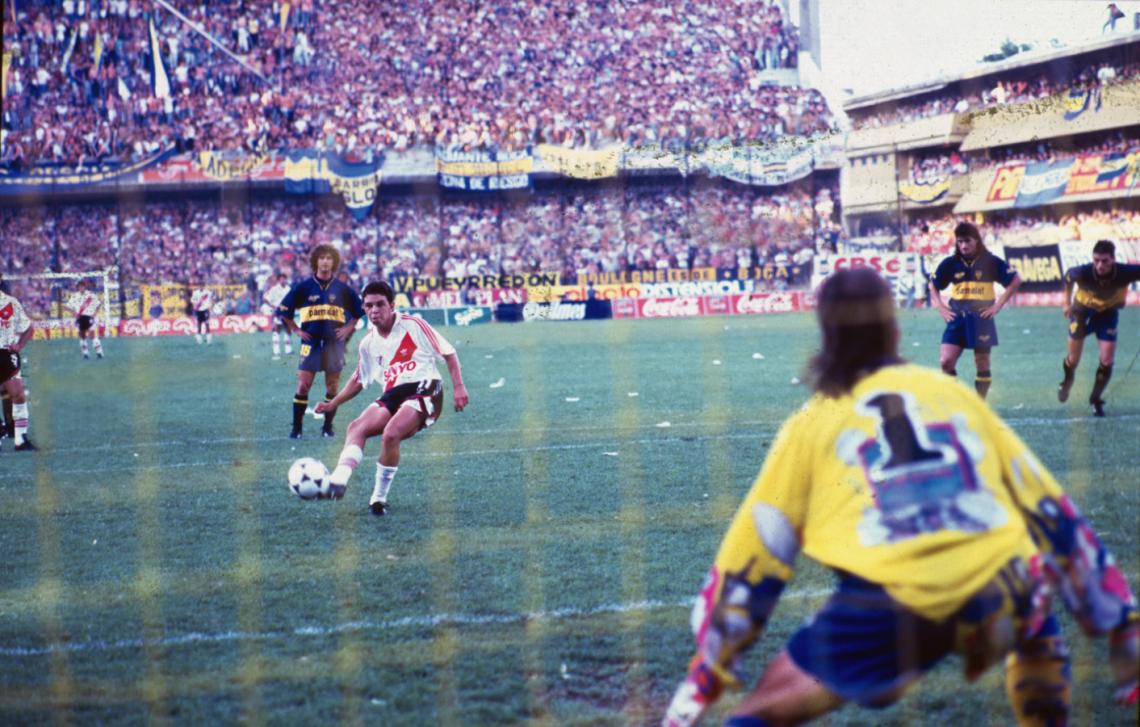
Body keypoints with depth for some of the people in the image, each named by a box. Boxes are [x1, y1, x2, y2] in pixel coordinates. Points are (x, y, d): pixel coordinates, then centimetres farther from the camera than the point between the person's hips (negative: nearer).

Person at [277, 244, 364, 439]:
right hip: (311, 341, -1)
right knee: (303, 385, -6)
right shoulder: (303, 287, 0)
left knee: (332, 386, 3)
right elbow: (282, 310, 7)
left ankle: (328, 427, 11)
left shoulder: (342, 289, 4)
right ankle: (296, 428, 1)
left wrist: (348, 328, 7)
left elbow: (359, 311, 17)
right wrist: (296, 330, 2)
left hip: (334, 342, 1)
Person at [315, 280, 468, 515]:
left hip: (424, 389, -6)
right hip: (392, 395, 6)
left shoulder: (413, 325, -2)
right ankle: (338, 480, -37)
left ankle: (380, 496, -15)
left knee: (390, 434, -30)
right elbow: (359, 380, 29)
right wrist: (333, 404, 22)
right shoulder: (368, 343, 14)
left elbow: (448, 352, 2)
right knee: (357, 427, -20)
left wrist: (458, 387, -8)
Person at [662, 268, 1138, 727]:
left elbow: (748, 562, 21)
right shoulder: (954, 394, 24)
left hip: (889, 615, -2)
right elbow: (1050, 513, 29)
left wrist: (702, 682, 27)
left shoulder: (812, 424, 20)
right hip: (1001, 598, 2)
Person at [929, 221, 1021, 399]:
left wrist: (998, 305, -6)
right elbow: (933, 286, 15)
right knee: (946, 361, -10)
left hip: (981, 318, -2)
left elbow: (1015, 280, -2)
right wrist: (941, 308, 2)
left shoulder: (990, 262, -4)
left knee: (982, 365, 3)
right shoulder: (951, 263, 3)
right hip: (957, 318, 2)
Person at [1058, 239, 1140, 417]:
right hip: (1083, 312, 0)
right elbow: (1068, 276, -10)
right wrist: (1067, 302, -1)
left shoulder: (1125, 273, -36)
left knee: (1107, 361, -7)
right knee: (1073, 360, 9)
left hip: (1108, 314, 0)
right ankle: (1067, 380, 46)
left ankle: (1096, 400, 15)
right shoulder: (1083, 273, -35)